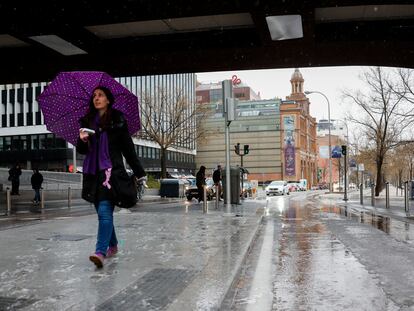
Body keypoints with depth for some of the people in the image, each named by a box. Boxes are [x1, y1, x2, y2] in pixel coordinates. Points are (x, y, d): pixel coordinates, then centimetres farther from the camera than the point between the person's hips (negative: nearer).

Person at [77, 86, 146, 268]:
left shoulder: (117, 120, 1)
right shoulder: (87, 121, 12)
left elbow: (128, 147, 2)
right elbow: (81, 150, 13)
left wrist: (139, 172, 2)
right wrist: (82, 140, -10)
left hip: (111, 171, -5)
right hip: (92, 172, 5)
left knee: (105, 211, -16)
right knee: (102, 212, 12)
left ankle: (100, 251, -22)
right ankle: (113, 245, 29)